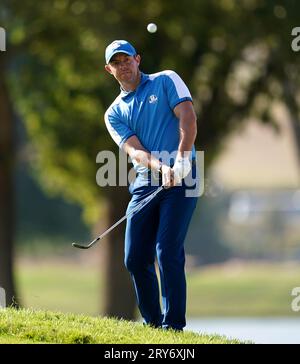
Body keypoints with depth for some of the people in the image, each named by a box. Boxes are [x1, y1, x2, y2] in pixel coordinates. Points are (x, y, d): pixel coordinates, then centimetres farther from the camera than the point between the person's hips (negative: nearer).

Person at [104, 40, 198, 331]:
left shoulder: (166, 81, 7)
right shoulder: (114, 113, 13)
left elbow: (187, 116, -8)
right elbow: (133, 149, -3)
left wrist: (182, 159, -22)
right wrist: (160, 168, -23)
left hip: (181, 176, -5)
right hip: (145, 182, 5)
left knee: (168, 252, -15)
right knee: (135, 259, 1)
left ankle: (174, 326, -11)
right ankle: (152, 325, 14)